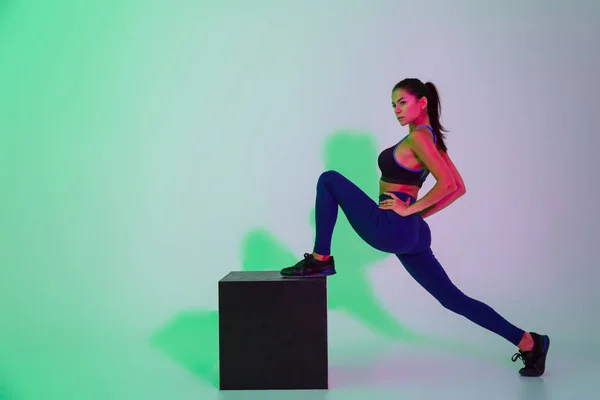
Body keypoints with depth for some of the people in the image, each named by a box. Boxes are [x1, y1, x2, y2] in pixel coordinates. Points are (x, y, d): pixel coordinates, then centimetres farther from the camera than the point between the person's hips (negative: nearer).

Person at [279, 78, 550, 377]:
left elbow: (447, 184, -24)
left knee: (329, 180, -3)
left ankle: (320, 259, -1)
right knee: (452, 298, 11)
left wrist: (409, 209, -16)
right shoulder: (432, 138, 15)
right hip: (412, 233, 9)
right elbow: (459, 188, 18)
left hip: (391, 228, -9)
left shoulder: (418, 136, -11)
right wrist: (419, 213, 14)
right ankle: (528, 342, 11)